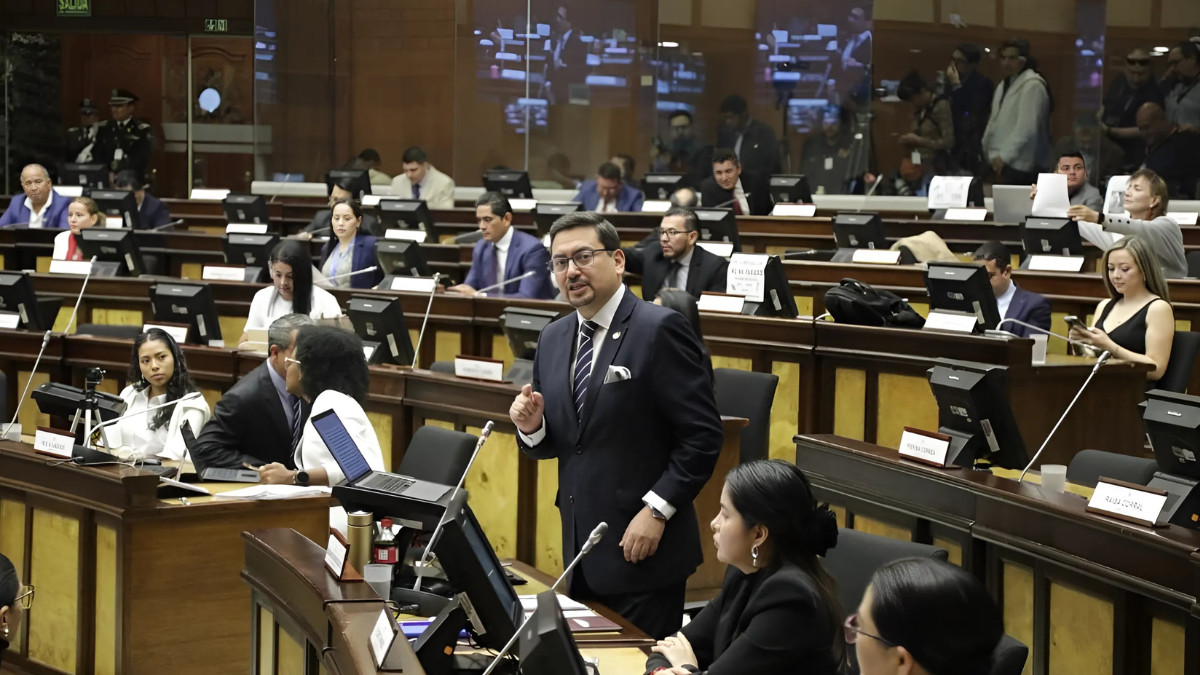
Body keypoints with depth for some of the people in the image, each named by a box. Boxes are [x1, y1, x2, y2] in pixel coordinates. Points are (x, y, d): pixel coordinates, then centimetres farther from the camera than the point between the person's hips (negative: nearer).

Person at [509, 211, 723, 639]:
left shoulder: (659, 330, -10)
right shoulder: (553, 340, 11)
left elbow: (702, 435, -13)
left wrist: (656, 511, -17)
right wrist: (532, 427, -3)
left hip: (641, 546, -6)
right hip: (579, 554, 6)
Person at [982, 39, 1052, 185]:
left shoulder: (1032, 85, -10)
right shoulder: (1004, 85, 19)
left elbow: (1027, 127, -19)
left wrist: (1005, 156, -20)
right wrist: (989, 152, 8)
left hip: (1019, 165, -8)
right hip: (1003, 162, 8)